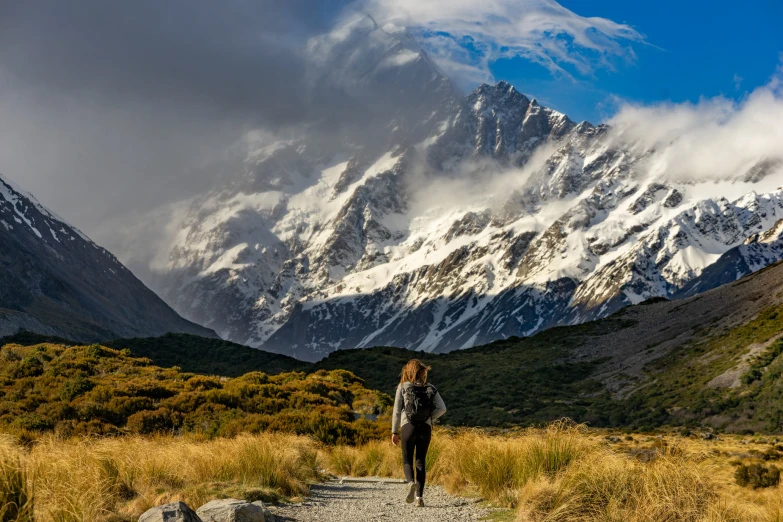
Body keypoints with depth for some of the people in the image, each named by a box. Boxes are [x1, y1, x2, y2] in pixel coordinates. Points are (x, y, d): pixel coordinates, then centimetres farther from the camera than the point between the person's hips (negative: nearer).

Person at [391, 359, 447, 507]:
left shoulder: (402, 387, 3)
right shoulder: (430, 388, 8)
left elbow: (397, 410, 1)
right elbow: (442, 408, 0)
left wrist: (394, 431, 5)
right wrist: (429, 418, 12)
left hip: (408, 427, -2)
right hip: (425, 428, 2)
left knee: (407, 460, 8)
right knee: (421, 462, 10)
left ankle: (411, 482, -23)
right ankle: (420, 496, 1)